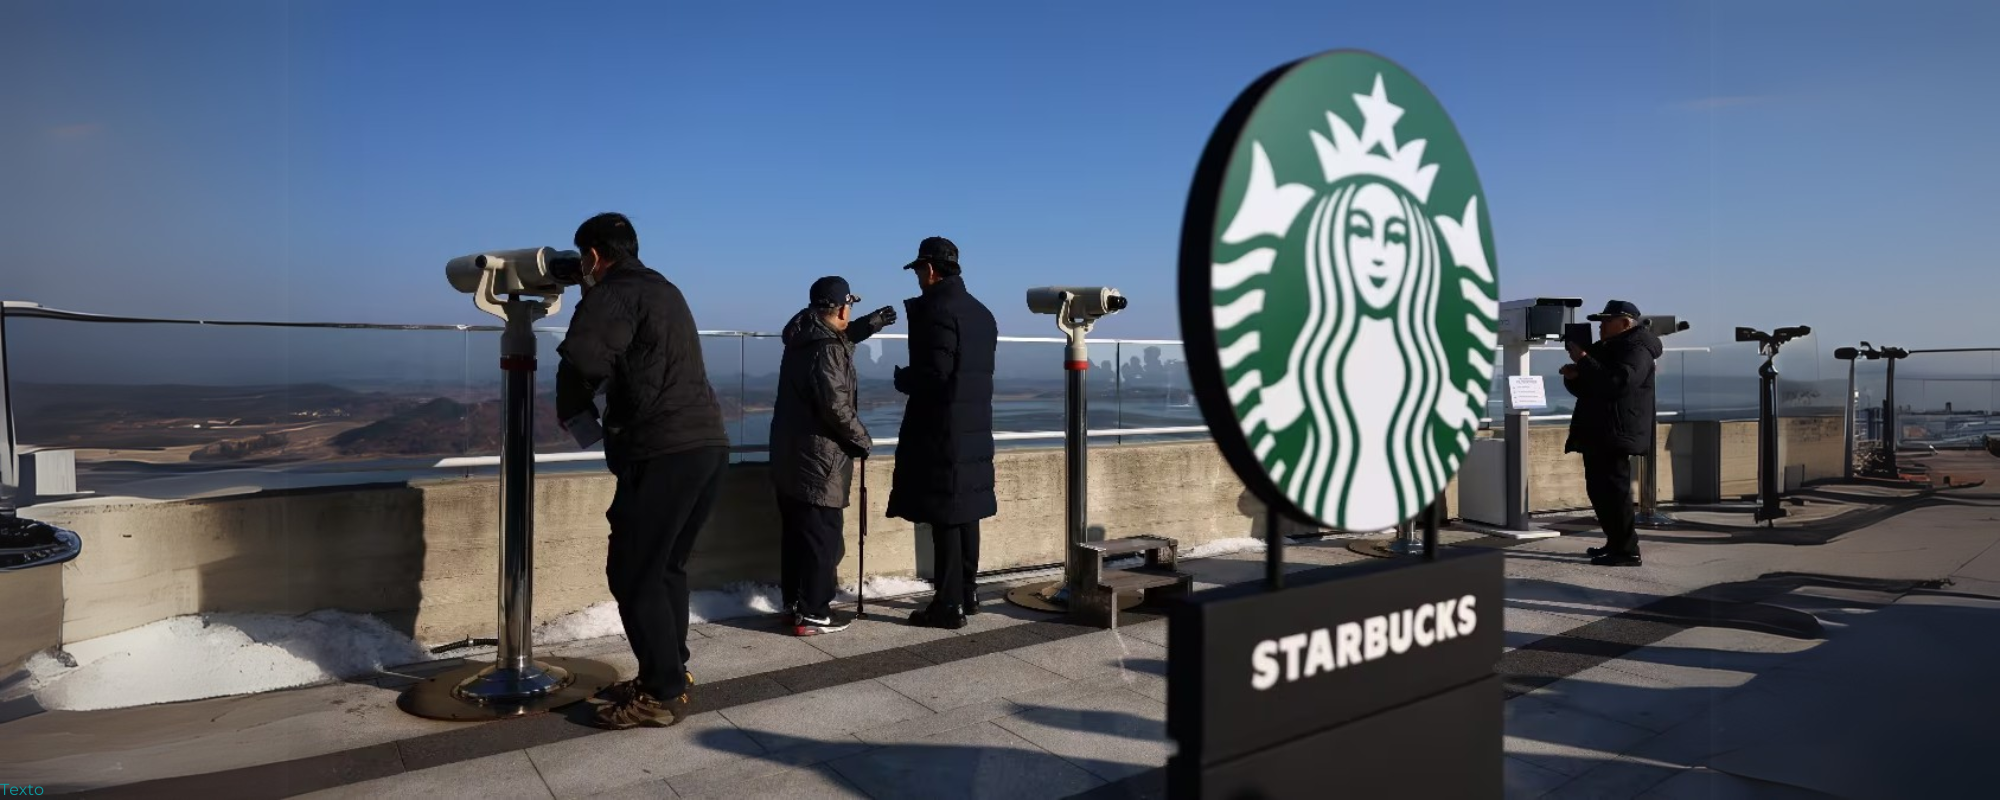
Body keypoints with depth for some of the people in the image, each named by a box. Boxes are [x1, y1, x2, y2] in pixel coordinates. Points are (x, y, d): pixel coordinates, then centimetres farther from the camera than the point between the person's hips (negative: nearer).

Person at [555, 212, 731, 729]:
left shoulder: (613, 295, -5)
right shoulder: (665, 290, 24)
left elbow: (583, 359, -22)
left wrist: (573, 412, -4)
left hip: (665, 452, -9)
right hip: (709, 443, 9)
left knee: (634, 573, -2)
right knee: (666, 567, 18)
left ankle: (663, 695, 1)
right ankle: (670, 676, 23)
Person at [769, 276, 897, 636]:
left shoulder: (804, 337, 11)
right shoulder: (827, 349, -18)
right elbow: (836, 407, -22)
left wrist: (871, 323, 30)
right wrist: (862, 439, -9)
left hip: (791, 455, 10)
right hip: (817, 460, -10)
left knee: (798, 534, 16)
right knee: (823, 537, -2)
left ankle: (794, 604, 25)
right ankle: (813, 614, 2)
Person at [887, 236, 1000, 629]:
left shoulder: (935, 309, -14)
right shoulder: (982, 312, 13)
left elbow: (933, 373, -22)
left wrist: (902, 377, -3)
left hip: (941, 434, -9)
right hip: (974, 431, 9)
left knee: (945, 520, -4)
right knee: (966, 514, 15)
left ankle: (948, 606, 1)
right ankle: (967, 594, 24)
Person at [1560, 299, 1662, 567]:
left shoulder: (1637, 349, -9)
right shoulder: (1605, 348, 22)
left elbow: (1617, 382, -26)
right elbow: (1583, 389, 24)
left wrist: (1583, 360, -20)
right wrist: (1573, 376, 1)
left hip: (1616, 434, -10)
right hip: (1597, 434, 10)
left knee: (1614, 490, -13)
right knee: (1599, 489, 13)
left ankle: (1627, 550, -12)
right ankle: (1615, 543, 21)